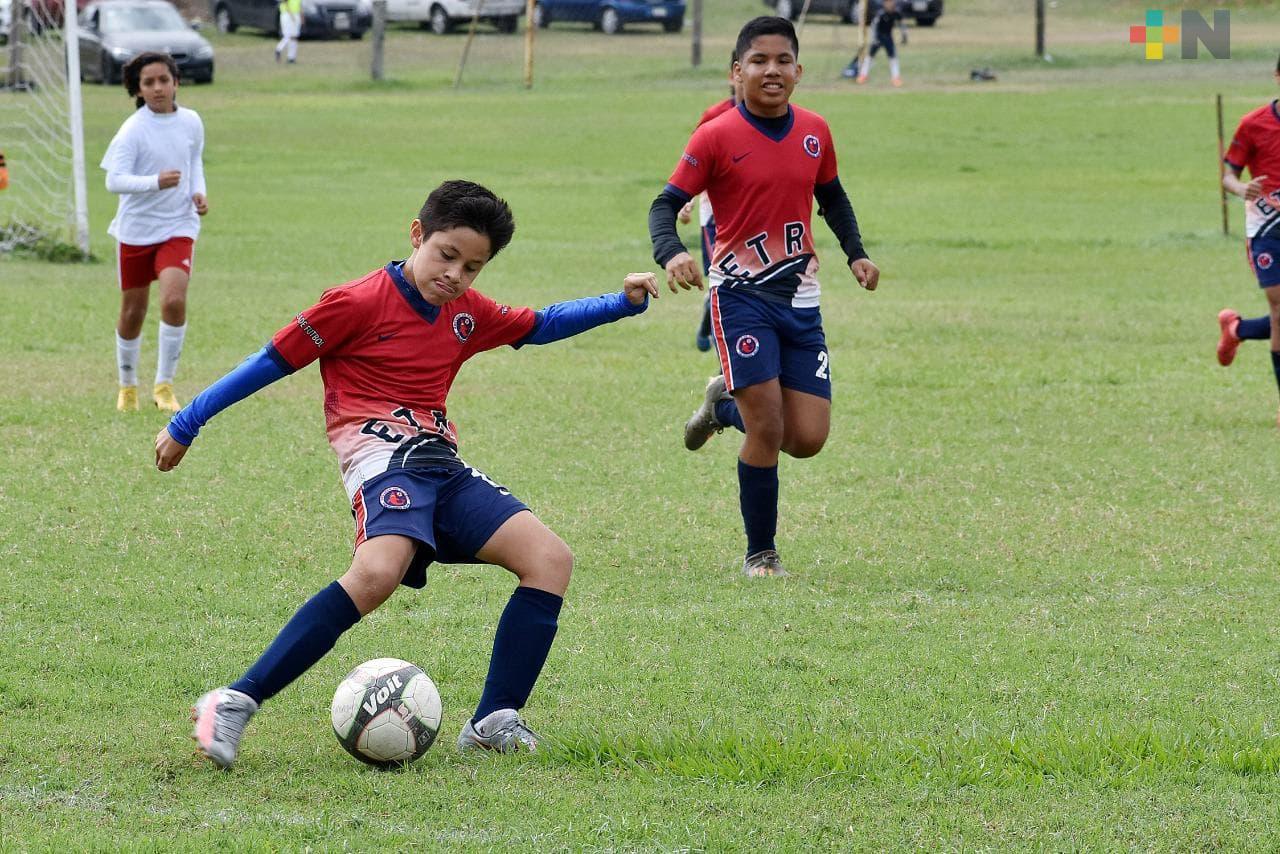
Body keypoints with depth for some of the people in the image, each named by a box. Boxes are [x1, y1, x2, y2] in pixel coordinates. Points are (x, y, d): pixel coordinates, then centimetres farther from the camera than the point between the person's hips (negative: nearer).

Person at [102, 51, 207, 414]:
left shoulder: (191, 123, 0)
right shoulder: (133, 130, -14)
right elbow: (114, 180, -22)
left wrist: (198, 192, 1)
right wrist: (155, 182, -36)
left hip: (178, 226, 2)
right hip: (136, 230, -2)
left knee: (174, 300, -19)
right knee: (133, 312, 9)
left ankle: (164, 385, -6)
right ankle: (127, 387, 31)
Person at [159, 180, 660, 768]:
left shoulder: (468, 312, 17)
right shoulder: (358, 303, -3)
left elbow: (537, 326, 36)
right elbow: (274, 361, 1)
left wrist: (622, 304, 25)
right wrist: (185, 426, 6)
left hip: (443, 467, 8)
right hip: (383, 455, -8)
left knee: (551, 560, -6)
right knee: (379, 572, -36)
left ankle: (494, 723, -8)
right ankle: (234, 704, -37)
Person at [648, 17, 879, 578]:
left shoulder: (814, 132, 5)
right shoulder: (715, 138, -9)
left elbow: (832, 197, 21)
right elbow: (666, 204, -9)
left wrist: (855, 253, 8)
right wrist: (670, 253, -29)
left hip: (799, 299, 5)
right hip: (740, 294, -5)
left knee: (808, 439, 0)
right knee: (768, 428, -11)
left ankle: (725, 403, 31)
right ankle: (760, 553, 7)